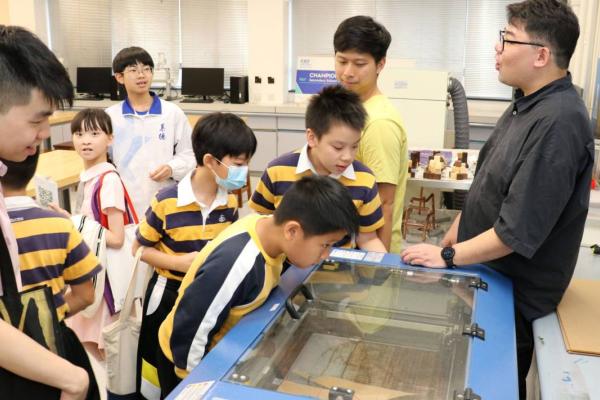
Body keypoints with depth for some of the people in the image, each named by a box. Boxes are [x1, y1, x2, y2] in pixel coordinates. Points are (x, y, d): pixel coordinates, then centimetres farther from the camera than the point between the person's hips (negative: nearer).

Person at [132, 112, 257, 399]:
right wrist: (179, 262, -23)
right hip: (169, 293, -4)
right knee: (161, 368, 13)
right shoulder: (166, 203, -21)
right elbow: (140, 249, -10)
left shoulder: (230, 204, -5)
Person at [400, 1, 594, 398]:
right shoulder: (528, 104, 2)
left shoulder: (557, 123, -29)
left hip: (514, 291, -8)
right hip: (487, 272, 8)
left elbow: (517, 232, -29)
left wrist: (447, 257, -18)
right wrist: (456, 232, 14)